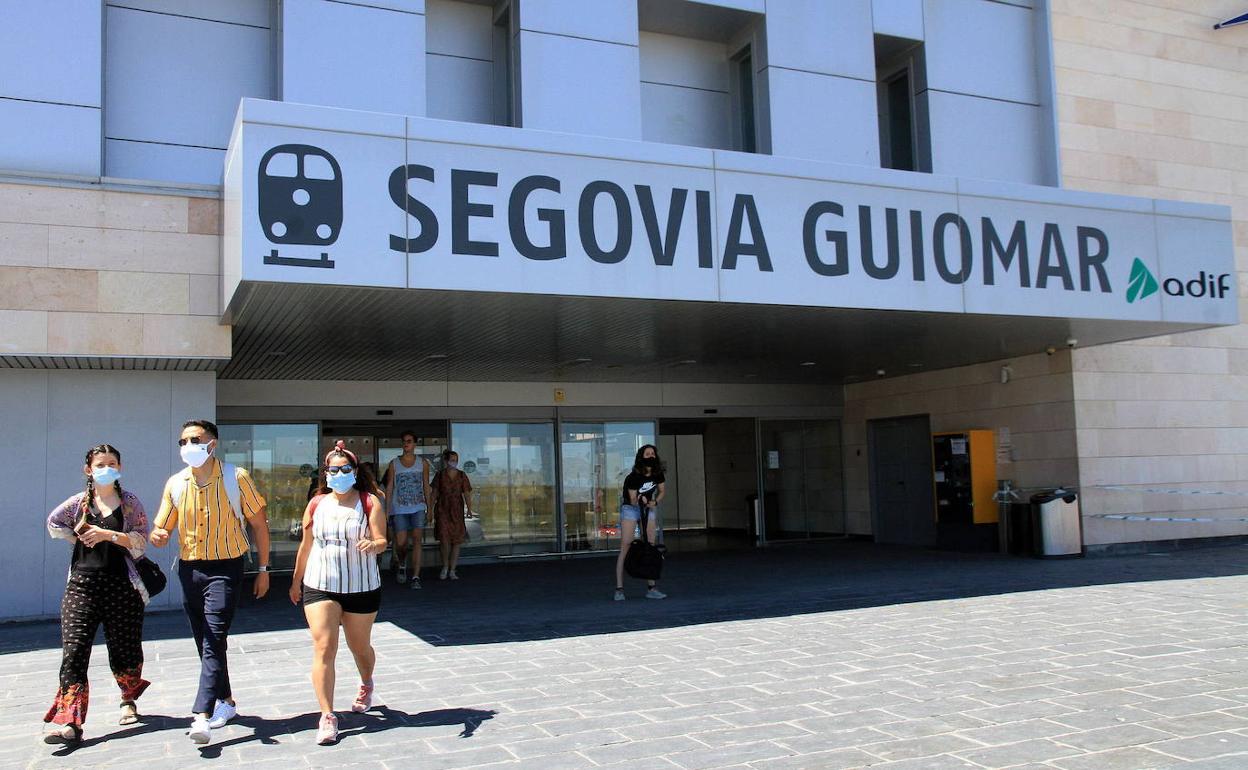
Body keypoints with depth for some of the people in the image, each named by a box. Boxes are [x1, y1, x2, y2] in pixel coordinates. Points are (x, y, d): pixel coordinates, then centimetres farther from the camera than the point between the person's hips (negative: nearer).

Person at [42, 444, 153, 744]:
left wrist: (108, 534, -17)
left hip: (121, 585, -1)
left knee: (124, 651, 6)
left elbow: (140, 541, -5)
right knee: (74, 649, -12)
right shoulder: (80, 502, 10)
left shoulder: (130, 502, 3)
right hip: (82, 583, 1)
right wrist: (80, 538, 12)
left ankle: (129, 700, 34)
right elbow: (53, 523, 26)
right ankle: (69, 722, -17)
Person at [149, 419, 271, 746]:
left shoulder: (236, 478, -8)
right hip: (189, 568, 5)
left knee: (213, 640, -15)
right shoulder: (175, 483, 3)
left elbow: (258, 524, -1)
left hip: (225, 568, -5)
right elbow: (162, 530, 8)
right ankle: (225, 700, 30)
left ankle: (202, 716, -20)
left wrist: (263, 569, 0)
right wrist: (157, 536, -18)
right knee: (205, 642, 14)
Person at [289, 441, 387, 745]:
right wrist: (296, 581, 19)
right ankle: (327, 716, -5)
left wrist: (373, 544, -34)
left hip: (361, 587, -1)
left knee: (360, 646, 15)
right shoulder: (316, 504, 4)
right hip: (319, 586, 1)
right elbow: (306, 545, 13)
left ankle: (366, 685, 46)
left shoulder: (369, 502, -4)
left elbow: (381, 541, -11)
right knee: (323, 649, -10)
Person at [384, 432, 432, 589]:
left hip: (418, 508, 0)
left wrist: (429, 507, 6)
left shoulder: (423, 462, 5)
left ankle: (416, 577, -8)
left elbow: (426, 486, 9)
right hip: (399, 509, 0)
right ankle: (402, 565, 28)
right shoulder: (394, 463, 4)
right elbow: (389, 488, 4)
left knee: (417, 540, -10)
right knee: (401, 543, -4)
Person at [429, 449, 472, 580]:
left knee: (456, 541, 1)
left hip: (457, 511, 2)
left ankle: (452, 570, 11)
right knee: (444, 540, -11)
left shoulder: (462, 476, 4)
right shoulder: (440, 475, 2)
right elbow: (434, 494, 6)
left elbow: (466, 494, 2)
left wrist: (469, 509, -8)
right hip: (442, 510, -2)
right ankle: (445, 567, 11)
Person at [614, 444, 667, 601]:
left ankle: (652, 588, 4)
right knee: (625, 548, -9)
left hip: (648, 509, 5)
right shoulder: (633, 477, -24)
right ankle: (619, 589, -8)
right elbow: (633, 501, -19)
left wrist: (654, 502, -11)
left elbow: (662, 491, 7)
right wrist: (639, 500, -41)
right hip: (630, 510, -5)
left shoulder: (658, 474, -9)